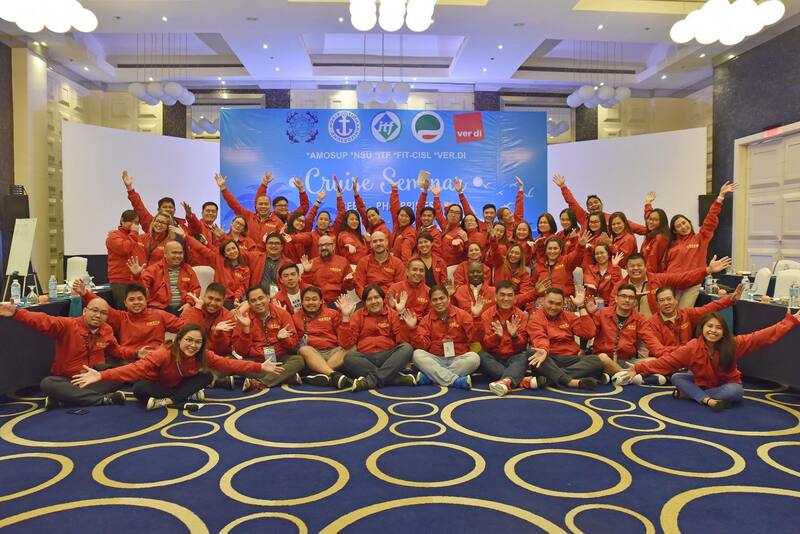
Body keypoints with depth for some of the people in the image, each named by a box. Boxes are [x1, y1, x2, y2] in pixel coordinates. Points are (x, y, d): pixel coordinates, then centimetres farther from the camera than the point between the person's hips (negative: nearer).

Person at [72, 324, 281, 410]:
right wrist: (101, 376, -56)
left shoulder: (204, 356, -17)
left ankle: (166, 401, -26)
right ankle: (190, 396, -31)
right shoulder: (164, 354, -32)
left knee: (206, 376, -21)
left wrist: (260, 367, -23)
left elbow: (229, 364, -17)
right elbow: (136, 369, -42)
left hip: (179, 384, 4)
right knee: (139, 390, -38)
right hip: (156, 385, -4)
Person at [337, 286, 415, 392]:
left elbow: (401, 340, -5)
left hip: (388, 357, 1)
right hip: (365, 358, 0)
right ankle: (397, 378, -30)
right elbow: (346, 344, -4)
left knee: (407, 348, -25)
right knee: (349, 357, -30)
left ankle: (370, 380, -31)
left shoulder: (392, 314, 7)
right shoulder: (357, 315, 6)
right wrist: (346, 317, -10)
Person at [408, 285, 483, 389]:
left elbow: (474, 337, -8)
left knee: (474, 357, -30)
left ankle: (429, 377, -30)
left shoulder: (462, 314, 2)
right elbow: (423, 345, -3)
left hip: (458, 360, -1)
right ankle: (455, 380, -36)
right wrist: (413, 329, -16)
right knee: (417, 354, -26)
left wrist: (476, 317, -20)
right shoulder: (427, 319, 5)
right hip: (436, 360, 1)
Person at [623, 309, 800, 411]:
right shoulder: (691, 348, -21)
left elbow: (764, 336, -21)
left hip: (726, 384, -1)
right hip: (701, 383, 1)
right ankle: (707, 400, -37)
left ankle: (687, 394, -28)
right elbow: (666, 361, -22)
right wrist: (639, 368, -29)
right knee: (676, 378, -20)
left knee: (736, 392, -35)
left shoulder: (734, 344, -21)